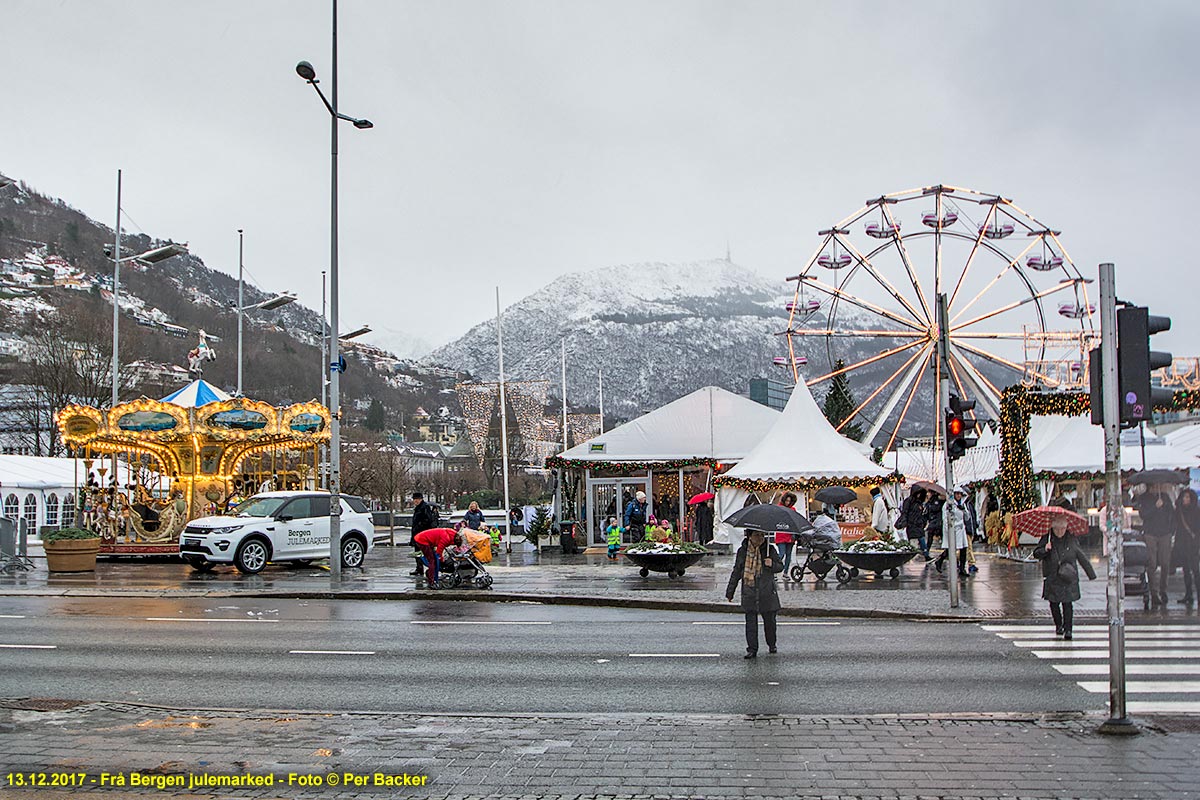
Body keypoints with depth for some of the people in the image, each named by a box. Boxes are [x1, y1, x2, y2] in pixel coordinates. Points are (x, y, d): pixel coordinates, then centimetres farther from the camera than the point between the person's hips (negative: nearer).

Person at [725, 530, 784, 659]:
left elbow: (780, 566, 6)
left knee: (769, 620, 9)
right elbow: (736, 572, 13)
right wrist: (730, 592, 16)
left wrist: (772, 564, -18)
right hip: (749, 594, 0)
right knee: (751, 622, -2)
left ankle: (772, 645, 30)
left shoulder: (770, 550, 0)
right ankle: (752, 649, 4)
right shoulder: (742, 551, 3)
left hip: (767, 593, 0)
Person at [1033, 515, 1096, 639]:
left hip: (1068, 578, -1)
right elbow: (1036, 554, -6)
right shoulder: (1047, 539, -2)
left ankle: (1067, 629, 4)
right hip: (1052, 578, 1)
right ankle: (1058, 625, 28)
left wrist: (1091, 573, 9)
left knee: (1067, 603, -4)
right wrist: (1045, 550, -27)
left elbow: (1081, 557, 6)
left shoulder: (1071, 540, 0)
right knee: (1054, 603, 7)